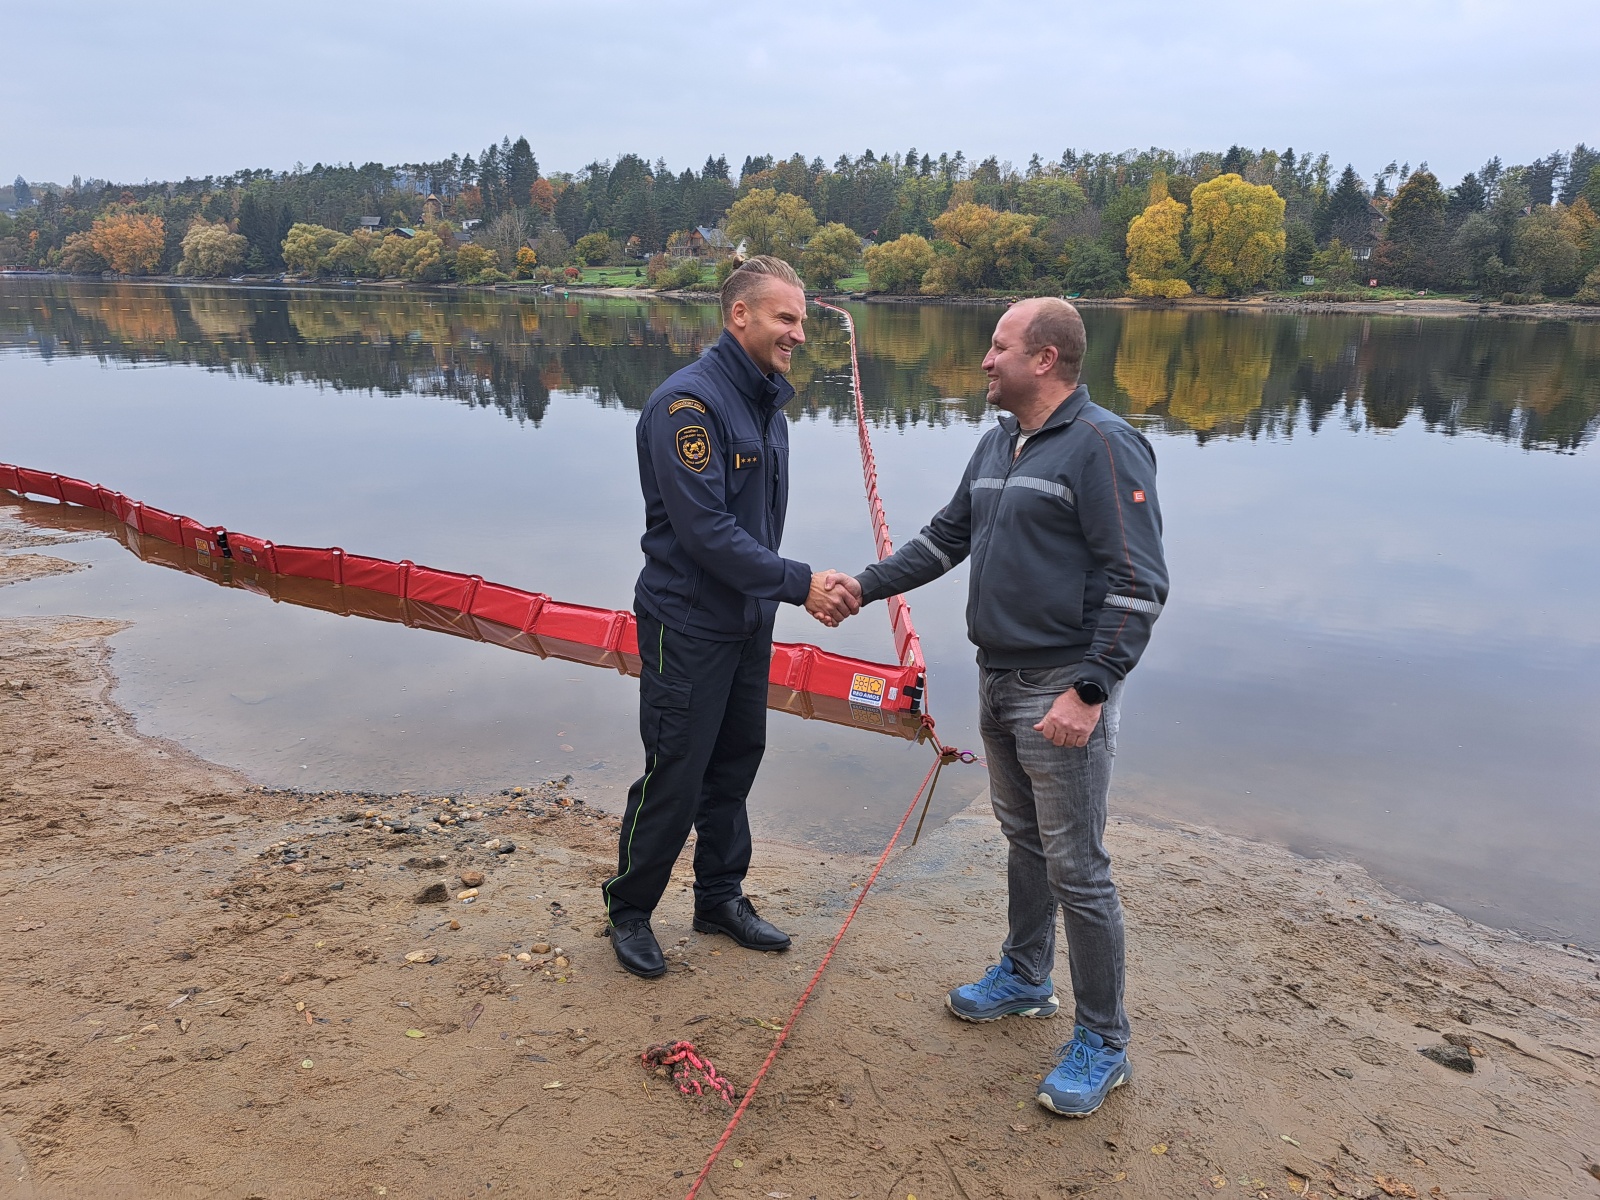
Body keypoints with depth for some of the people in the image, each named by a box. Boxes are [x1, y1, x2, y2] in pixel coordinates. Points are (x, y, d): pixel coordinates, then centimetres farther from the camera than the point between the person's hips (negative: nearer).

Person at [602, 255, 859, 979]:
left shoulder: (767, 402, 9)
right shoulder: (688, 402, -20)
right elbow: (706, 530, -26)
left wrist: (782, 589, 10)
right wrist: (799, 583, -23)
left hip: (748, 620, 8)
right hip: (688, 625, -8)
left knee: (736, 761, 16)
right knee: (676, 775, 1)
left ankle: (721, 897, 33)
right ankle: (629, 910, 21)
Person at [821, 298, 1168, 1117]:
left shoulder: (1104, 446, -16)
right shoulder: (997, 445, 12)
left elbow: (1137, 583, -20)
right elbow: (946, 537, 19)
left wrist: (1090, 691, -23)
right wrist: (867, 585, 9)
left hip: (1064, 690, -8)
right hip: (998, 679, 9)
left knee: (1076, 868, -1)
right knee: (1023, 838, 22)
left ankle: (1102, 1043, 16)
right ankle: (1025, 977, 41)